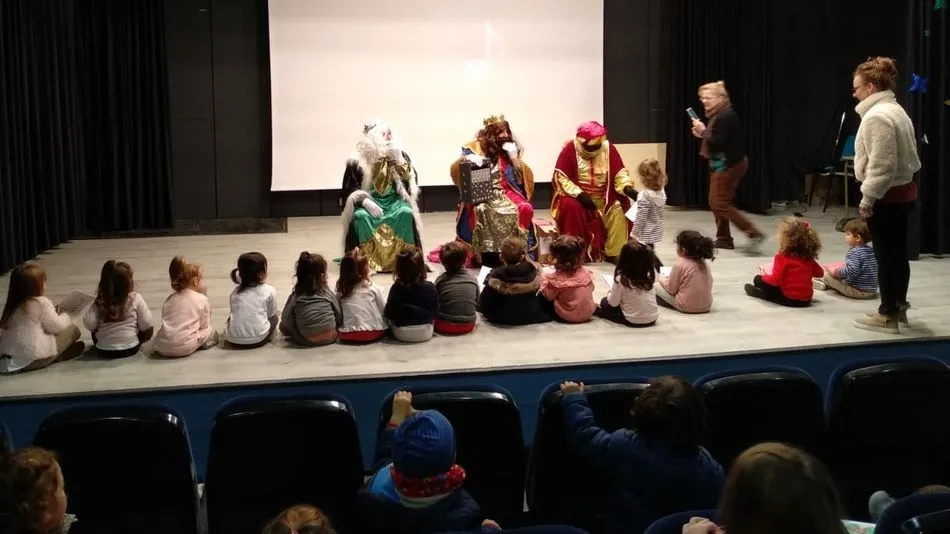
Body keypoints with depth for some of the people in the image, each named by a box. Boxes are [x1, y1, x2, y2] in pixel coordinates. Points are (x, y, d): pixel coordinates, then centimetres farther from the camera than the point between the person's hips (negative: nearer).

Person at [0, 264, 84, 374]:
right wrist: (64, 317, 22)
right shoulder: (42, 302, -8)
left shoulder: (12, 305, 11)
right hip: (33, 359, -7)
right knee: (73, 330, 5)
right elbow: (56, 327, -2)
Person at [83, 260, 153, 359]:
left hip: (104, 351, 1)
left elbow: (89, 324, -15)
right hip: (130, 349, -1)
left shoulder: (99, 302, -9)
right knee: (149, 329, 24)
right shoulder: (136, 299, -13)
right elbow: (145, 325, -11)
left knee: (94, 331, 32)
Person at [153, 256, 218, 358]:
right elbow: (204, 325, 7)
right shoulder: (202, 299, 4)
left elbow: (166, 322, 18)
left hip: (162, 347, 4)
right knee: (212, 332, 18)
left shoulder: (169, 299, 18)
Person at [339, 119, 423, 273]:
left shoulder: (399, 155, 2)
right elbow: (349, 189, -6)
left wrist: (399, 159, -16)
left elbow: (411, 180, -4)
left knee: (406, 213, -30)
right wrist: (365, 201, -23)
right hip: (368, 201, -1)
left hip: (394, 200, 1)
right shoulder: (357, 161, -6)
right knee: (360, 216, -34)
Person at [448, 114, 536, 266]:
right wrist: (466, 159, -22)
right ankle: (487, 254, -27)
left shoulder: (511, 149, 11)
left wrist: (514, 158, -6)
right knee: (481, 211, -38)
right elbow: (455, 171, -2)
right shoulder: (476, 148, 4)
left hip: (506, 193, 3)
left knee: (525, 209, -29)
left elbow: (524, 178, 6)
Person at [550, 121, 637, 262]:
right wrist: (579, 194, -26)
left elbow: (619, 173, -3)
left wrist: (628, 188, -23)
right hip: (577, 195, -3)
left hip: (603, 196, 3)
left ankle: (613, 253, -11)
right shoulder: (570, 149, -15)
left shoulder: (608, 148, -7)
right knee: (570, 205, -34)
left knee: (618, 208, -21)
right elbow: (560, 178, -15)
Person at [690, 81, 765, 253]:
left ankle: (753, 233, -12)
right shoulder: (717, 115, 13)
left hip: (728, 165, -11)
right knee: (716, 202, 13)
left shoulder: (725, 116, -19)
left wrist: (703, 131, -16)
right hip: (723, 164, 11)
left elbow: (718, 143, -24)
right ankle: (724, 239, 19)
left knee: (720, 203, -10)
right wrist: (702, 134, 4)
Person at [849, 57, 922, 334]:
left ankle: (888, 315, 5)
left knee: (886, 255, -2)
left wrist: (868, 196, -18)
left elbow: (880, 164, -24)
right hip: (904, 190, 10)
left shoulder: (877, 116, -19)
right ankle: (898, 307, 25)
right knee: (898, 252, 16)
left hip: (886, 195, -10)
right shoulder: (896, 110, 14)